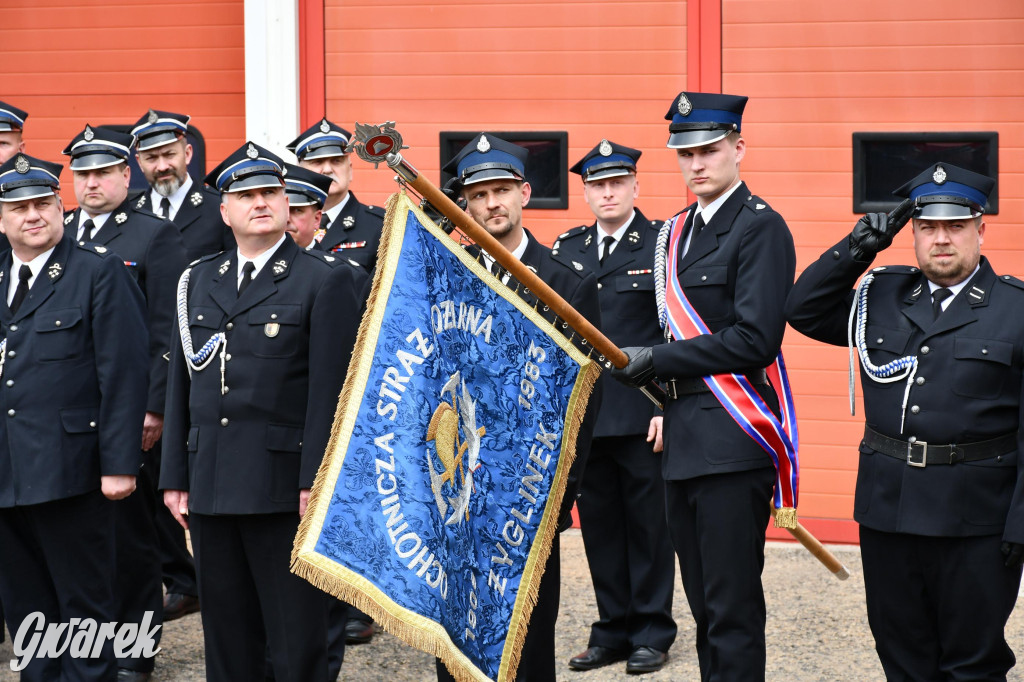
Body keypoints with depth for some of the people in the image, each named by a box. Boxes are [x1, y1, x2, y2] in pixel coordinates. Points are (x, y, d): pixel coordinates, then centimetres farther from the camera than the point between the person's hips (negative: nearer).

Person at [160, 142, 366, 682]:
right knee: (226, 638, 10)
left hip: (284, 488, -5)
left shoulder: (326, 280, -1)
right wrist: (175, 476, 10)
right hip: (211, 486, 5)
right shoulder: (199, 281, 14)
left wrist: (316, 481, -14)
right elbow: (181, 384, 15)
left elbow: (331, 388, -7)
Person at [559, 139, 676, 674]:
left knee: (648, 524, 3)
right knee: (599, 525, 9)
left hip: (642, 415, -4)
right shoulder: (566, 250, 11)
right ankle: (612, 631, 19)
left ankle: (651, 634, 13)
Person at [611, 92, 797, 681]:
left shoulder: (760, 227, -10)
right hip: (686, 441, 9)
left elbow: (755, 340, -18)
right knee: (704, 605, 15)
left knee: (733, 610, -5)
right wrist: (669, 395, 15)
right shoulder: (679, 230, 16)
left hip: (734, 443, -9)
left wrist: (657, 360, -14)